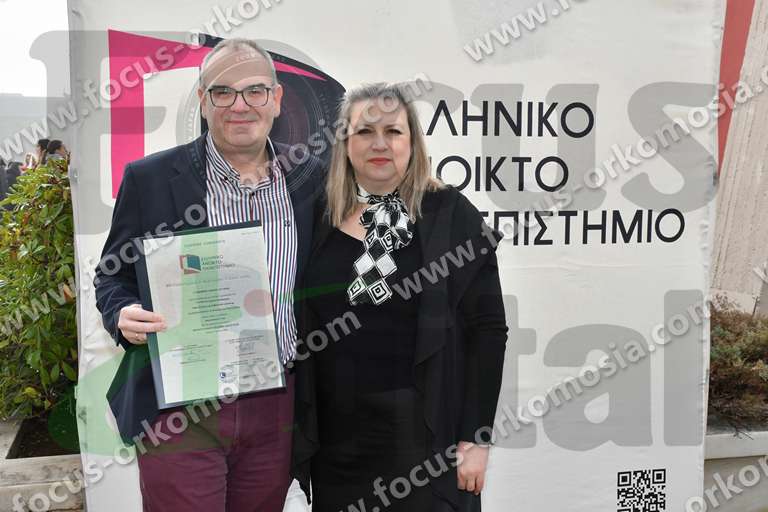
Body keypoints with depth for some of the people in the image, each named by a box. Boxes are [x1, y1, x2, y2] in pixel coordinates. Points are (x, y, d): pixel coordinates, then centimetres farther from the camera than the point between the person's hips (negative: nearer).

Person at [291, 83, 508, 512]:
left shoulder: (450, 214, -5)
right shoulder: (319, 218, 3)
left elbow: (487, 329, -7)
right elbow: (296, 331, 8)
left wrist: (476, 437, -10)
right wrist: (294, 434, 5)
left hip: (425, 432, -3)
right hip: (335, 435, 3)